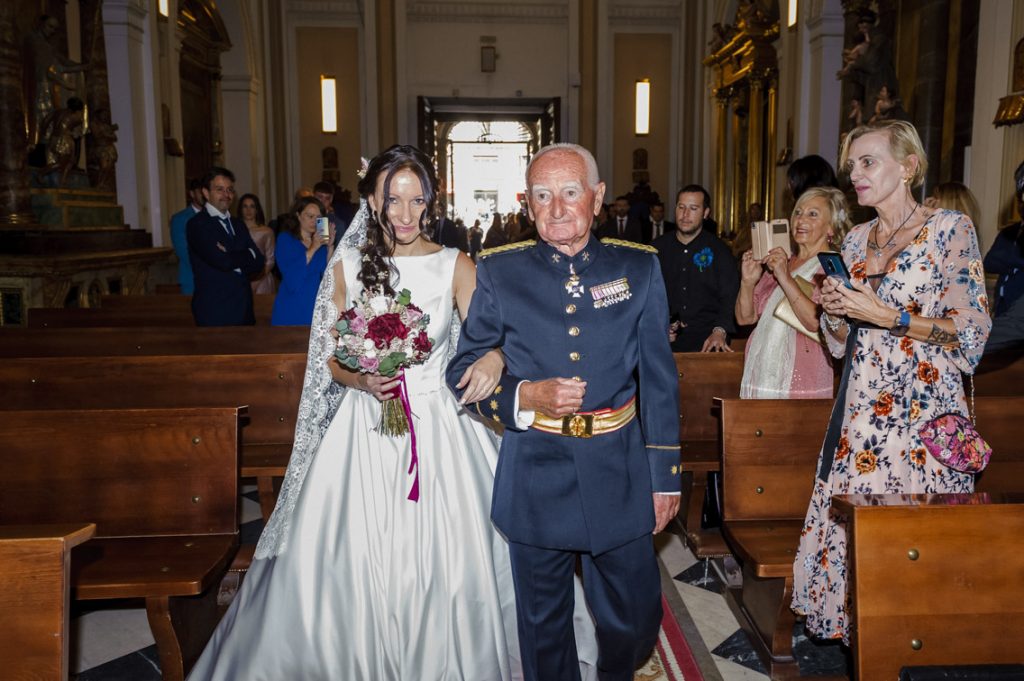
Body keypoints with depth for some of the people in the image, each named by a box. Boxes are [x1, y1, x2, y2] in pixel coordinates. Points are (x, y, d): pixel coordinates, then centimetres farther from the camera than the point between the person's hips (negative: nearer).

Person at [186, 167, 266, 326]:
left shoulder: (239, 227, 18)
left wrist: (233, 260, -10)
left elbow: (258, 263, 7)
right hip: (215, 312, -6)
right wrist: (248, 254, -2)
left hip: (243, 309, 6)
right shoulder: (197, 224, -5)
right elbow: (222, 260, -18)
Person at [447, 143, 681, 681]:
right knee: (543, 623, 15)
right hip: (535, 474, -1)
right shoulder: (499, 274, -1)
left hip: (618, 471, 1)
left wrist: (665, 475, 4)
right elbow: (462, 372, 3)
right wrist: (526, 396, -16)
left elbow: (659, 378, 5)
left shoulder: (638, 267, 2)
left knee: (636, 619, 14)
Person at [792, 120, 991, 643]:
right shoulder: (855, 241, 13)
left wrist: (885, 315, -16)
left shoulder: (950, 229, -3)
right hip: (861, 410, 6)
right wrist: (834, 312, -3)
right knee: (854, 529, 6)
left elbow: (971, 333, -9)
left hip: (923, 410, -5)